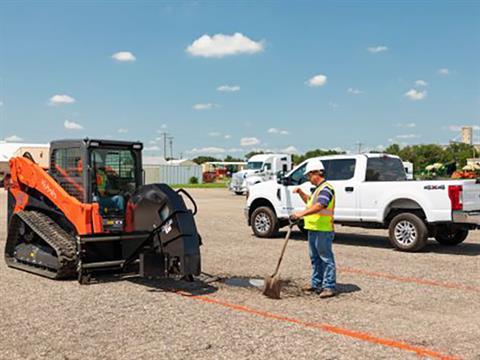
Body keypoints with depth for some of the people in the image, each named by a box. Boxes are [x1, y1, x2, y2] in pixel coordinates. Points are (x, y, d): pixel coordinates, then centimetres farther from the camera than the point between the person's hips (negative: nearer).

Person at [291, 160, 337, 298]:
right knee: (315, 258, 16)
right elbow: (309, 201, 36)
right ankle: (316, 284, 25)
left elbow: (319, 206, -29)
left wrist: (302, 213, -38)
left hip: (323, 231, -11)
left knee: (326, 258, -7)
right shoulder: (318, 189, 20)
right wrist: (301, 192, 20)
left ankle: (330, 287, -4)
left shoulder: (326, 189, -14)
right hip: (313, 229, 11)